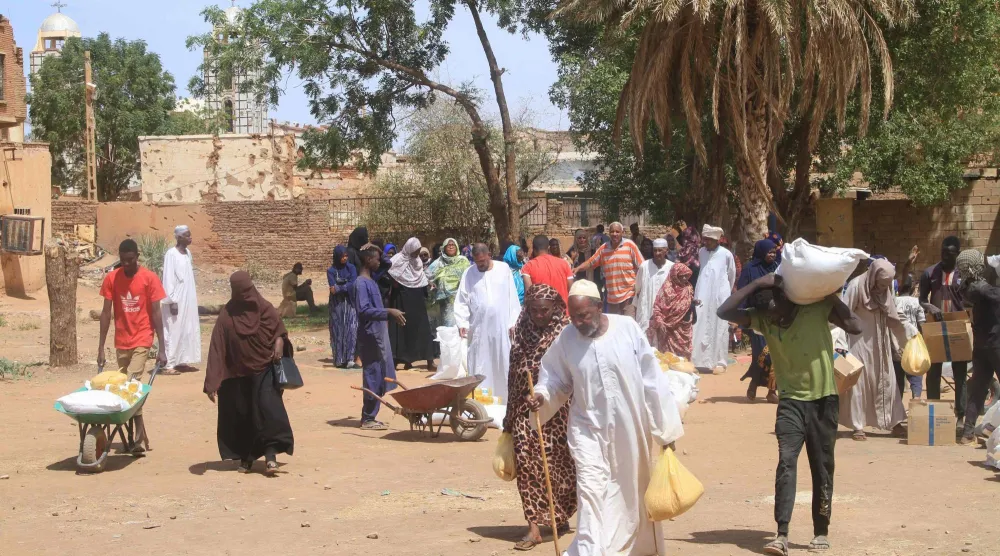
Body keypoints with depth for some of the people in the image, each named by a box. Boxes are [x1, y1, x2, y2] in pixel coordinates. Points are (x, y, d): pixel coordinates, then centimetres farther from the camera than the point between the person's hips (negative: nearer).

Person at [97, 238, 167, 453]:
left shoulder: (149, 278, -7)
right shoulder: (111, 279, 0)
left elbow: (156, 313, -7)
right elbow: (106, 313, 2)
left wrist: (162, 348, -10)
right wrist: (101, 348, 0)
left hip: (142, 340, -4)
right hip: (121, 342, 4)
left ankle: (138, 437, -12)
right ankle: (139, 437, 15)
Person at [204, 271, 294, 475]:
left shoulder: (264, 308, -4)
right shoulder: (227, 315, -6)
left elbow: (278, 330, 11)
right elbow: (217, 350, -9)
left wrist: (279, 343, -15)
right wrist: (212, 383, -14)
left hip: (264, 370, -1)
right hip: (237, 375, 1)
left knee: (268, 409, -16)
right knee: (240, 416, 8)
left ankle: (270, 455, -16)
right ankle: (245, 457, 23)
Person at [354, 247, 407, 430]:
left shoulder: (370, 282, 16)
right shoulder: (361, 283, -14)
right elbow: (364, 310, -23)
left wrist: (391, 315, 16)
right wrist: (389, 312, -24)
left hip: (378, 336, 10)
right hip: (370, 337, -10)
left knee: (379, 377, 11)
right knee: (373, 377, -6)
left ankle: (369, 417, 17)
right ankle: (368, 419, 1)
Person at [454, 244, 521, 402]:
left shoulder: (504, 269, 2)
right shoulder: (469, 273, 3)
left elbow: (512, 297, 4)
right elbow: (462, 301, 2)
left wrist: (513, 322, 1)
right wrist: (462, 323, -10)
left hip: (501, 327, 0)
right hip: (478, 328, 0)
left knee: (502, 366, 3)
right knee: (479, 367, 1)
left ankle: (503, 399, 10)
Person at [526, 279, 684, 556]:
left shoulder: (627, 328, -13)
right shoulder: (566, 339, -8)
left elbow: (651, 378, -8)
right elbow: (556, 380, 6)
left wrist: (665, 426, -6)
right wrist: (542, 396, -17)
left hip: (630, 428, 0)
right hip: (589, 429, 0)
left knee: (632, 491, 16)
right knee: (591, 488, -13)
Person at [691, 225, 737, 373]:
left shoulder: (726, 254, -6)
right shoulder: (701, 252, 4)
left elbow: (732, 275, 7)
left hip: (719, 296, -3)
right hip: (702, 296, 3)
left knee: (719, 329, 1)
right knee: (701, 328, 1)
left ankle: (720, 362, 5)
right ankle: (701, 360, 6)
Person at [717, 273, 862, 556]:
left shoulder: (818, 307, -10)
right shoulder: (763, 318, -4)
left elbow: (855, 327, -13)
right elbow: (724, 312, -14)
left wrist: (831, 296, -15)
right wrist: (757, 284, -17)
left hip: (823, 399, -1)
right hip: (791, 400, 1)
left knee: (822, 467, 7)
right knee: (786, 461, -16)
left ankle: (821, 532, 22)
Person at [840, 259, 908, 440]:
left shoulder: (886, 290, 2)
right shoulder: (856, 286, -16)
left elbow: (893, 318, 7)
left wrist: (908, 337, 2)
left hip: (880, 343, 5)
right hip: (860, 341, -5)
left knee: (886, 381, 7)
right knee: (859, 382, -1)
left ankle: (894, 423, 13)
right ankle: (858, 427, 3)